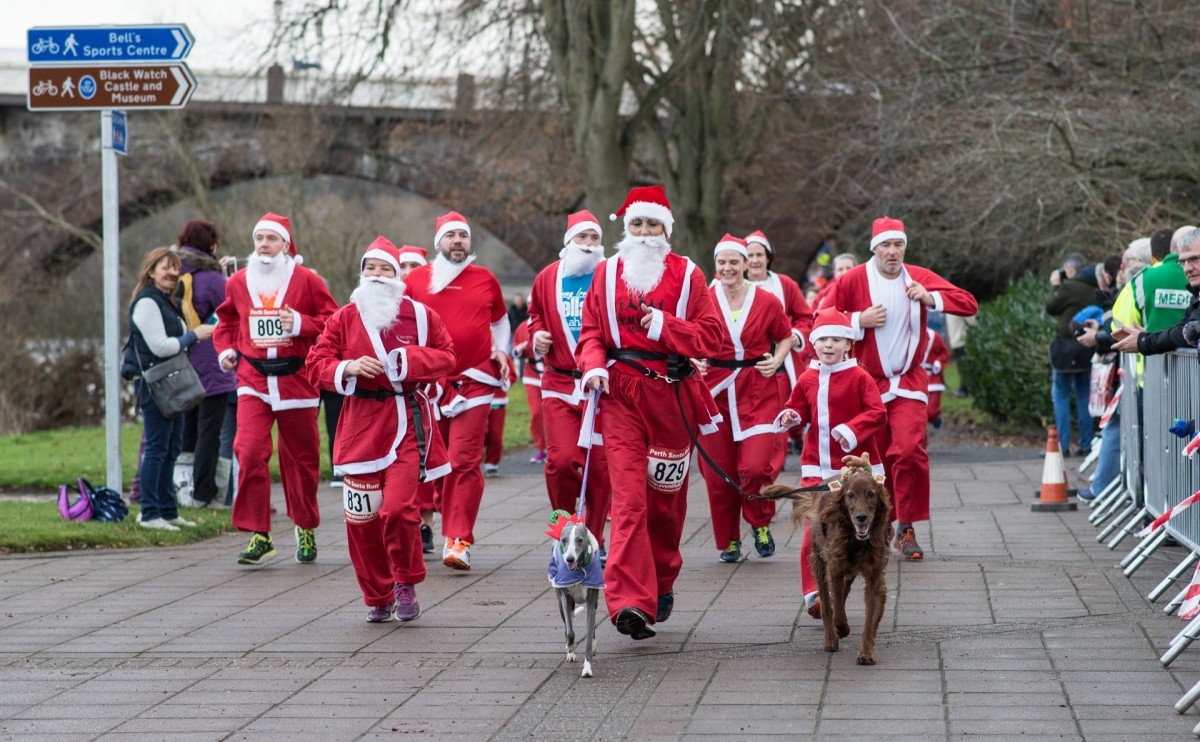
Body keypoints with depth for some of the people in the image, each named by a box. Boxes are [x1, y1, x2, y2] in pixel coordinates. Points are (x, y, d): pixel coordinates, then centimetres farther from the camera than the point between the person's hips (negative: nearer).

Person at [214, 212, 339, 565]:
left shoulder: (306, 280, -1)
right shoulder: (238, 282, 8)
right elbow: (226, 320, 25)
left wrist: (300, 323, -16)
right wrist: (225, 350, 9)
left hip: (295, 377, -1)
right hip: (253, 380, 2)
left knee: (301, 456, 9)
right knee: (249, 452, -15)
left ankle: (306, 529, 29)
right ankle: (258, 535, -10)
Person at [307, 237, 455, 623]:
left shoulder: (420, 315, 6)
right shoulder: (344, 318, 8)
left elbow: (446, 357, 9)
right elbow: (317, 365, 6)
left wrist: (411, 358, -9)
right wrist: (349, 367, -14)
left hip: (406, 421, -2)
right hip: (360, 423, 2)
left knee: (398, 507, -16)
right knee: (361, 517, 1)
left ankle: (406, 582, 9)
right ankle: (377, 597, 18)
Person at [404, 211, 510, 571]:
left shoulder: (485, 280, 9)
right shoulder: (416, 280, 7)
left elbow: (500, 320, 24)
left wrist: (501, 350, 9)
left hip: (473, 383, -1)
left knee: (464, 461, -10)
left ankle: (458, 541, -10)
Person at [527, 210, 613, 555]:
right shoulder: (548, 278, 7)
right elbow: (536, 313, 25)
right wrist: (537, 334, 5)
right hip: (559, 385, 1)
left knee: (600, 466, 2)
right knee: (561, 460, -11)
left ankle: (595, 538, 16)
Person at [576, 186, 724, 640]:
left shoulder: (687, 275, 5)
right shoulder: (607, 273, 10)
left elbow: (711, 336, 0)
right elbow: (591, 331, 11)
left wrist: (664, 326, -13)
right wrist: (593, 365, -8)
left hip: (671, 394, 1)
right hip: (620, 395, -1)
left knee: (667, 496, 10)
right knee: (629, 497, -12)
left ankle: (661, 583, 33)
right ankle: (630, 601, -20)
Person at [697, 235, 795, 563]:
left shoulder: (767, 302, 0)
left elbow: (786, 336, 16)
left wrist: (777, 360, -2)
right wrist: (694, 360, -7)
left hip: (757, 393, -1)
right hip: (715, 392, 1)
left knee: (756, 467, -13)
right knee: (718, 473, 1)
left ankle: (760, 524, 16)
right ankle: (728, 541, 19)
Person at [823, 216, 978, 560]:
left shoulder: (919, 277, 1)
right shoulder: (852, 280, -4)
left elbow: (969, 303, -2)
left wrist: (930, 298, -16)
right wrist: (860, 320, -16)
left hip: (908, 383, 0)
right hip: (868, 384, 0)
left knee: (909, 450, -18)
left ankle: (906, 529, -8)